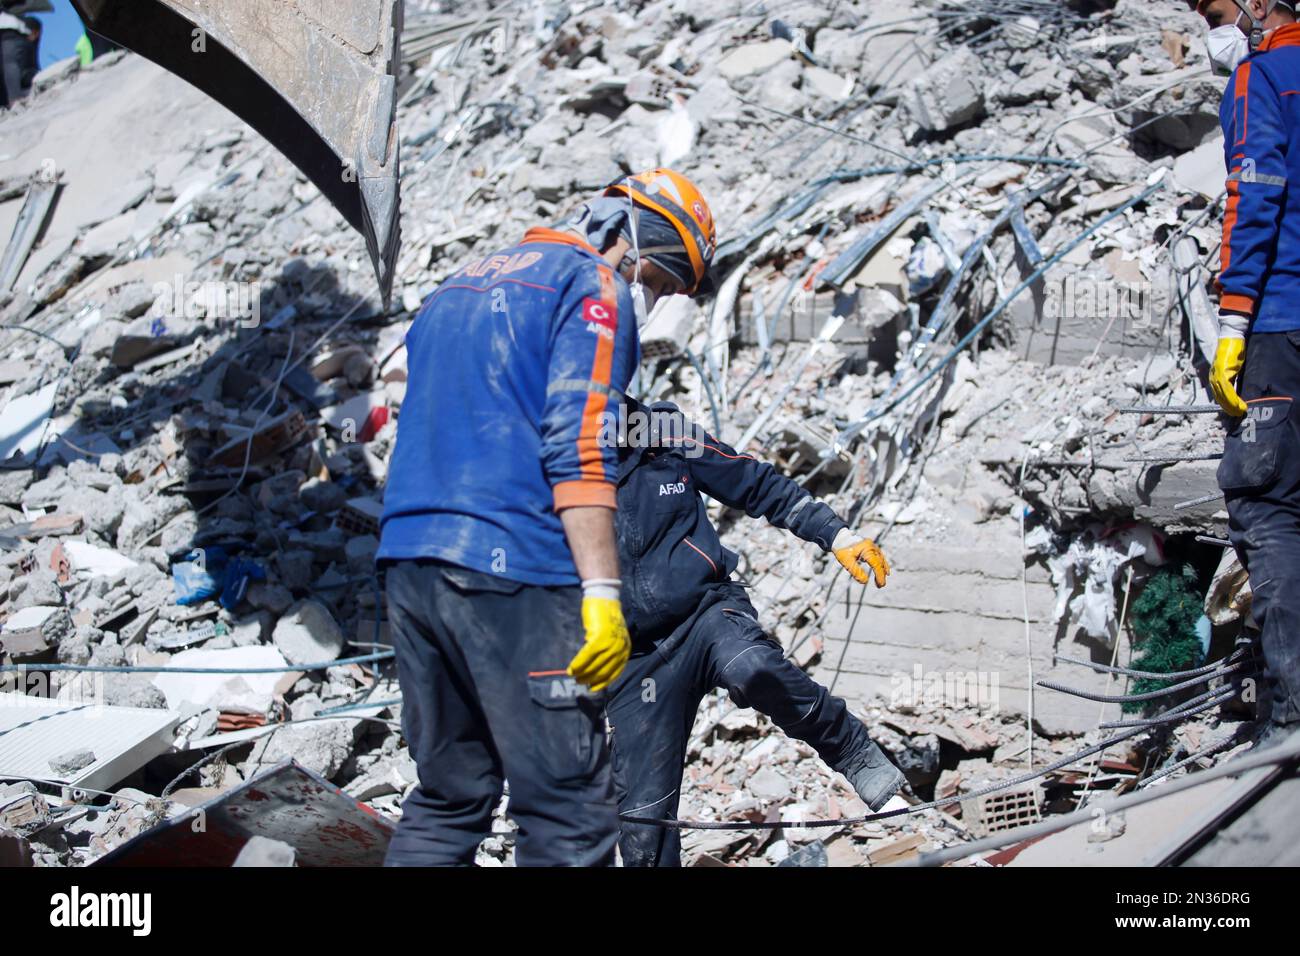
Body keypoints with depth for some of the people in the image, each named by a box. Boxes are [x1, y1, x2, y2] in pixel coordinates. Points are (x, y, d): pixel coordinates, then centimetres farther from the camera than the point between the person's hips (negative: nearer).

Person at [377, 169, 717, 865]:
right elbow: (578, 447, -14)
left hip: (408, 563, 8)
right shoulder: (596, 286, -1)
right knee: (569, 816, -6)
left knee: (446, 803, 14)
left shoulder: (462, 283, 25)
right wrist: (602, 593, -18)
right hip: (512, 571, -8)